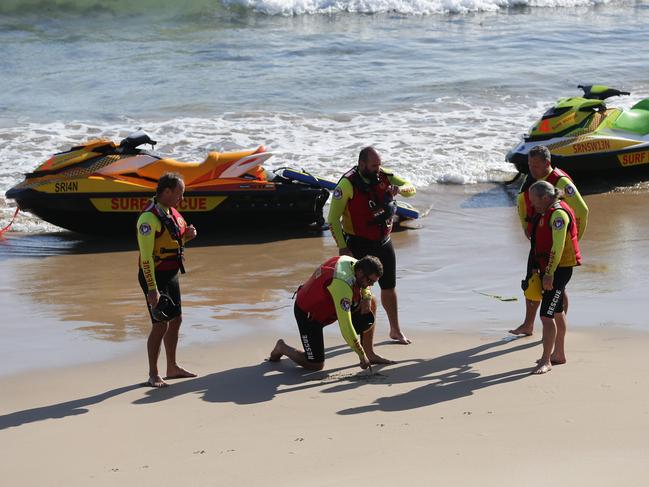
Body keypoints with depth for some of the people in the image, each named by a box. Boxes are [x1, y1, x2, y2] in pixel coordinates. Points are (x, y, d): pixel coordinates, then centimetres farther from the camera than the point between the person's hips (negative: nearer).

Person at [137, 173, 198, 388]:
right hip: (155, 276, -9)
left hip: (171, 274, 9)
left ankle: (172, 367, 29)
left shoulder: (172, 213, 9)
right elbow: (146, 256, -23)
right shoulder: (150, 218, -20)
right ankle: (153, 376, -3)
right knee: (160, 324, -9)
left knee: (175, 320, 16)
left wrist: (187, 235, 1)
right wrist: (152, 289, -26)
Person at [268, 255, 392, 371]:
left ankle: (370, 354, 7)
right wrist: (361, 355, -30)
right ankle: (282, 348, 19)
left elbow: (364, 287, 15)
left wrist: (367, 297, -8)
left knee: (371, 303, -1)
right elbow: (345, 326, -37)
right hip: (307, 313, -9)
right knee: (316, 365, -7)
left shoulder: (354, 263, -12)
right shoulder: (342, 284, -38)